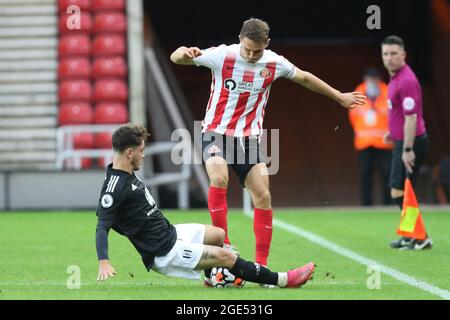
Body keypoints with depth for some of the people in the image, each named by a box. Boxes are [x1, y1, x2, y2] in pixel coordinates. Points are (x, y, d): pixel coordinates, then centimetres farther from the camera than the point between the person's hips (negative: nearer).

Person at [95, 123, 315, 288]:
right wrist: (103, 262, -42)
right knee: (226, 256, -10)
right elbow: (102, 227, -30)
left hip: (169, 232, 10)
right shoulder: (114, 187, -24)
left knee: (219, 235, 22)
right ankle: (281, 280, 2)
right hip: (164, 252, -10)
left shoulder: (127, 174, 6)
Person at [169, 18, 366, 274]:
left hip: (249, 138, 3)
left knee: (263, 196, -8)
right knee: (219, 177, -31)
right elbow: (176, 59, -9)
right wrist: (184, 53, -34)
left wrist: (340, 97, 24)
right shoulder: (221, 55, -13)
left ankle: (261, 265, 1)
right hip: (216, 133, -3)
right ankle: (223, 245, -21)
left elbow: (304, 78, 16)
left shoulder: (275, 64, -4)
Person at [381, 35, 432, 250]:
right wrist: (393, 132, 23)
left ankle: (421, 238, -6)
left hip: (410, 143, -10)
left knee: (399, 192, -10)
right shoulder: (396, 77, 12)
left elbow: (411, 117, -23)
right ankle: (410, 236, 24)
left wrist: (407, 149, -24)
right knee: (400, 192, 15)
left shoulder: (406, 80, -19)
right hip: (402, 141, 10)